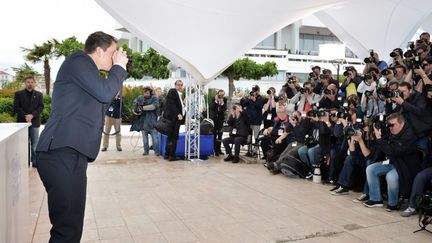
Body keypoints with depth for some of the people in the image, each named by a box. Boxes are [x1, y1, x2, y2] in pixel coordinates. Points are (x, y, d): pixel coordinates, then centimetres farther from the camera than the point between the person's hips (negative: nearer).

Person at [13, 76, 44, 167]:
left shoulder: (39, 94, 10)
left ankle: (35, 162, 8)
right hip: (22, 121, -1)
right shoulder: (18, 94, 6)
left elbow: (41, 107, 2)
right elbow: (16, 107, -1)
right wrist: (25, 116, -13)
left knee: (35, 144, 3)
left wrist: (32, 115, -12)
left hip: (35, 122, 1)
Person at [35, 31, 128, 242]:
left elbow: (102, 99, 27)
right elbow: (105, 93, -13)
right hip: (63, 153, -10)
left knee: (71, 226, 12)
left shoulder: (85, 69, 27)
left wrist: (117, 70, 21)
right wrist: (119, 66, 3)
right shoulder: (79, 60, -2)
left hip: (71, 153, 10)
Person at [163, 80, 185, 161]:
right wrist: (178, 114, -21)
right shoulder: (172, 91, -8)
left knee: (171, 137, 13)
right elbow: (171, 105, -16)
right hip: (173, 118, -10)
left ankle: (167, 154, 20)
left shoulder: (180, 94, 20)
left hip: (177, 118, 10)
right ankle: (171, 156, -3)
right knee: (174, 137, -7)